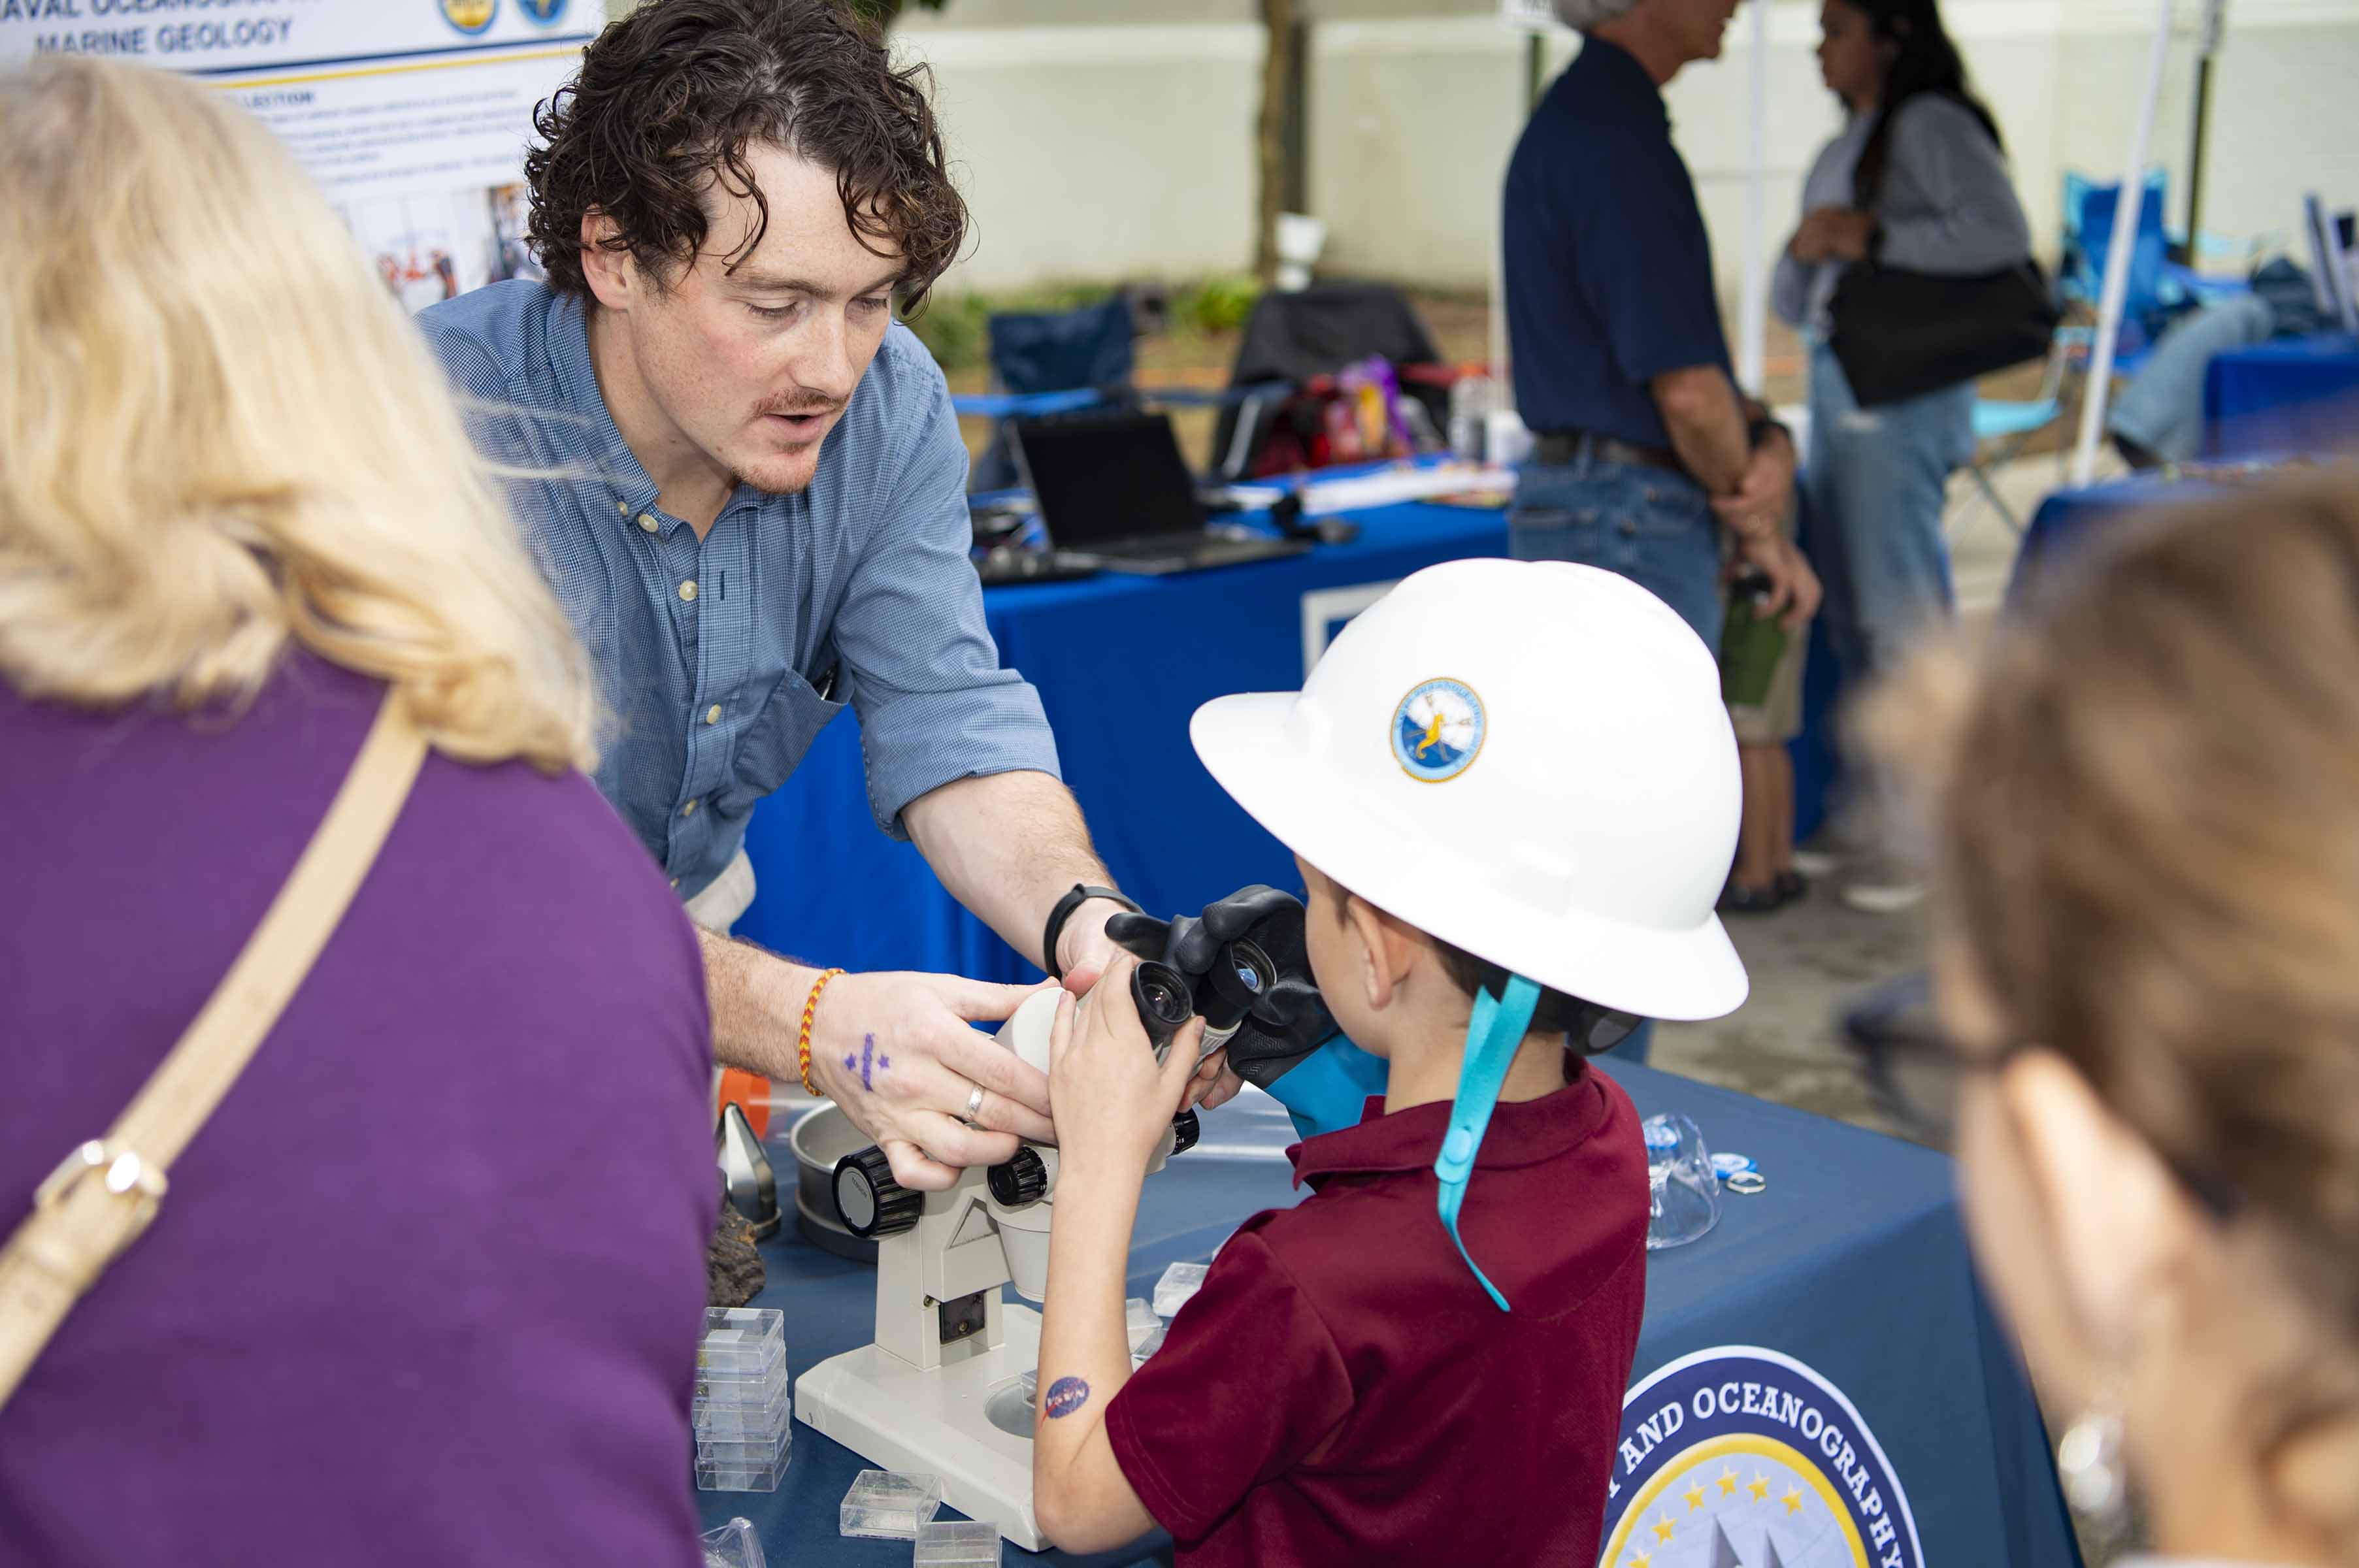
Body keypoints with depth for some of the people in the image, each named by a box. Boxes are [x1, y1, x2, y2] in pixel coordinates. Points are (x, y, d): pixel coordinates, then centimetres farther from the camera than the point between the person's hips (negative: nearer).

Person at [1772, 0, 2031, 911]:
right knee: (1849, 614, 9)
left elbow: (2001, 233, -22)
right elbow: (1791, 305, 19)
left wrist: (1873, 238, -16)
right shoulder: (1838, 151, 21)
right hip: (1835, 392, 9)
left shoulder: (1930, 125, -6)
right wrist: (1804, 247, -1)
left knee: (1902, 614, -8)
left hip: (1902, 395, -9)